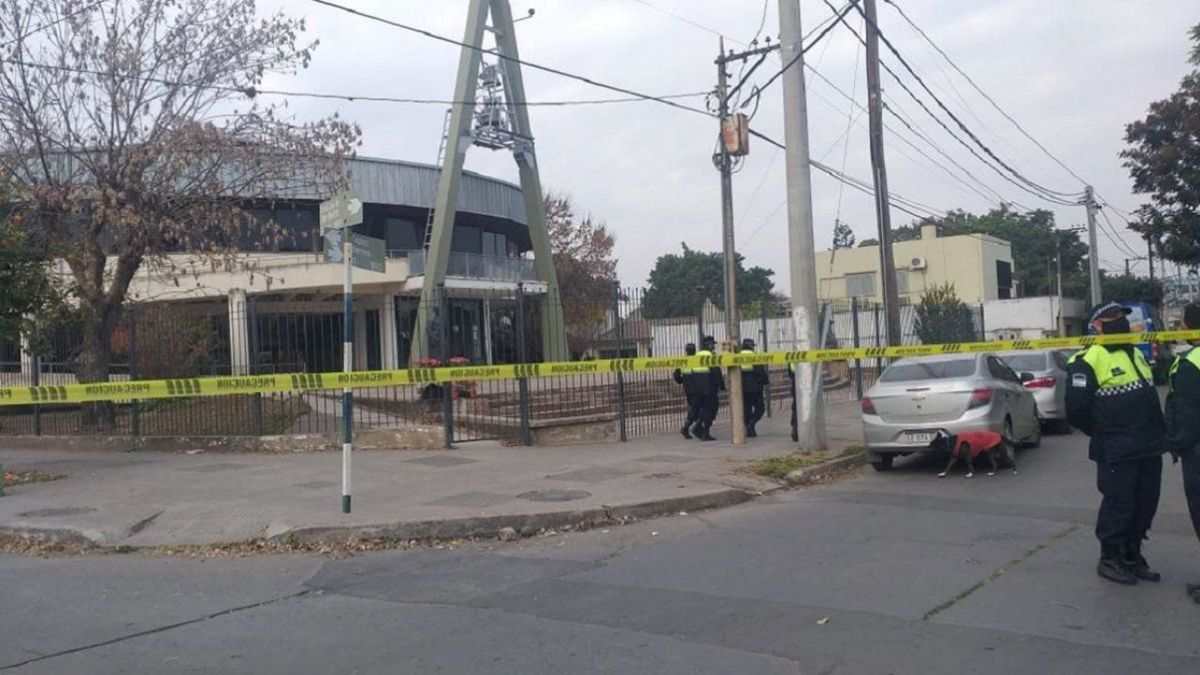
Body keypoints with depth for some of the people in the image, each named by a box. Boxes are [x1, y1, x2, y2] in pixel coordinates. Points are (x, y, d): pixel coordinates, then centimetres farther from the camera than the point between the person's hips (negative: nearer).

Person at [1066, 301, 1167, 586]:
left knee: (1145, 506, 13)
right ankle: (1109, 559, 14)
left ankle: (1132, 556, 27)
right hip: (1117, 453, -8)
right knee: (1118, 506, -1)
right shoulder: (1088, 360, -14)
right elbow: (1076, 408, -16)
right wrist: (1103, 432, -2)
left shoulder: (1136, 354, 16)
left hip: (1149, 448, 8)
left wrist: (1158, 433, 16)